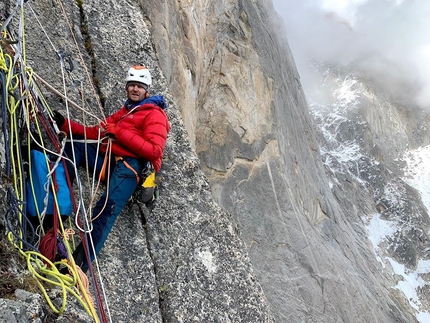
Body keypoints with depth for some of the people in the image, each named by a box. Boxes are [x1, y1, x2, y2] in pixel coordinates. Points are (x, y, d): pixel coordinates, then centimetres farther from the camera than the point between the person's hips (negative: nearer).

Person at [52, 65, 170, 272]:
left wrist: (120, 133, -12)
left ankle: (81, 260, -34)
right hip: (107, 159, 8)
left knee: (108, 207, -27)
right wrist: (64, 124, 8)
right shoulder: (124, 112, 28)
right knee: (76, 145, -11)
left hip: (128, 167, -8)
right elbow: (95, 133, 20)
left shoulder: (155, 114, 3)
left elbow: (154, 151, -12)